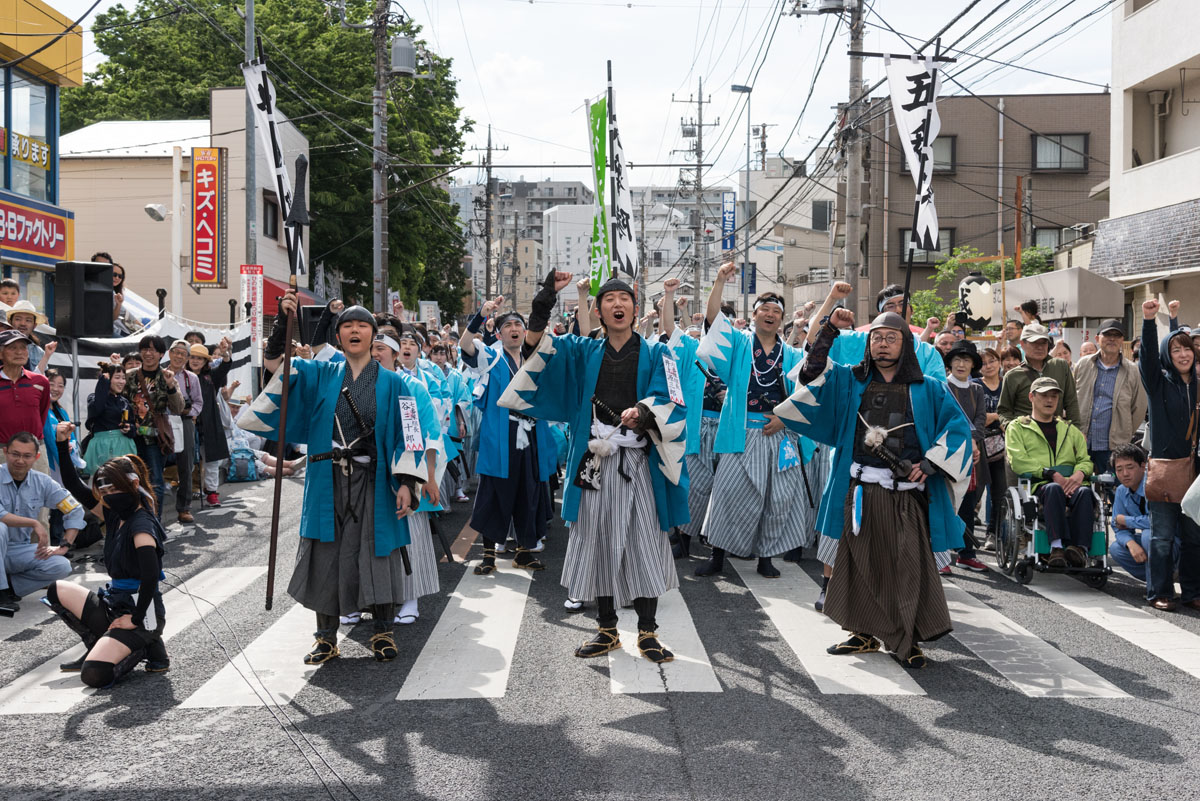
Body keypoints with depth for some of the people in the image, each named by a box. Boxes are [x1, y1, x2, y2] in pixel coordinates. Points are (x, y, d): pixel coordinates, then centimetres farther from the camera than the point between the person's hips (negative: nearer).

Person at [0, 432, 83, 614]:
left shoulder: (42, 482, -1)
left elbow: (75, 511, 3)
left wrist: (64, 547, -6)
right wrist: (34, 523, -27)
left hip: (21, 549, 3)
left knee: (62, 566, -20)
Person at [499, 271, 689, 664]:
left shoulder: (655, 354, 6)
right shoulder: (583, 352, 12)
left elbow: (669, 401, -7)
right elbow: (535, 346, -2)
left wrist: (643, 413, -28)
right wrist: (546, 297, -16)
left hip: (639, 463, -2)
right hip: (594, 464, 2)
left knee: (644, 543, -1)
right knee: (598, 543, 6)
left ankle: (647, 632, 10)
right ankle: (607, 630, 19)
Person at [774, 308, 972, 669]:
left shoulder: (928, 389, 9)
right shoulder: (849, 381, 14)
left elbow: (957, 426, 4)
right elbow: (812, 373, 3)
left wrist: (929, 464, -8)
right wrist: (830, 331, -4)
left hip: (906, 493, -2)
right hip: (860, 492, 2)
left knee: (907, 566, -4)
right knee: (861, 563, 7)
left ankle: (907, 642, 6)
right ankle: (864, 633, 20)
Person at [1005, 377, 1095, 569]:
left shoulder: (1071, 429, 31)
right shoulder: (1017, 427, 17)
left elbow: (1085, 459, 20)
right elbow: (1018, 462, 0)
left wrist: (1079, 474, -6)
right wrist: (1051, 475, -12)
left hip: (1070, 484, 3)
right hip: (1037, 485, -3)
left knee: (1085, 492, -33)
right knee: (1054, 489, -38)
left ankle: (1080, 548, -42)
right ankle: (1057, 546, -47)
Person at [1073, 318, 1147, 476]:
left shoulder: (1132, 371, 3)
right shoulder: (1083, 365, 8)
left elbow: (1139, 409, 8)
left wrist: (1124, 435, 6)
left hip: (1113, 446, -2)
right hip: (1081, 444, 2)